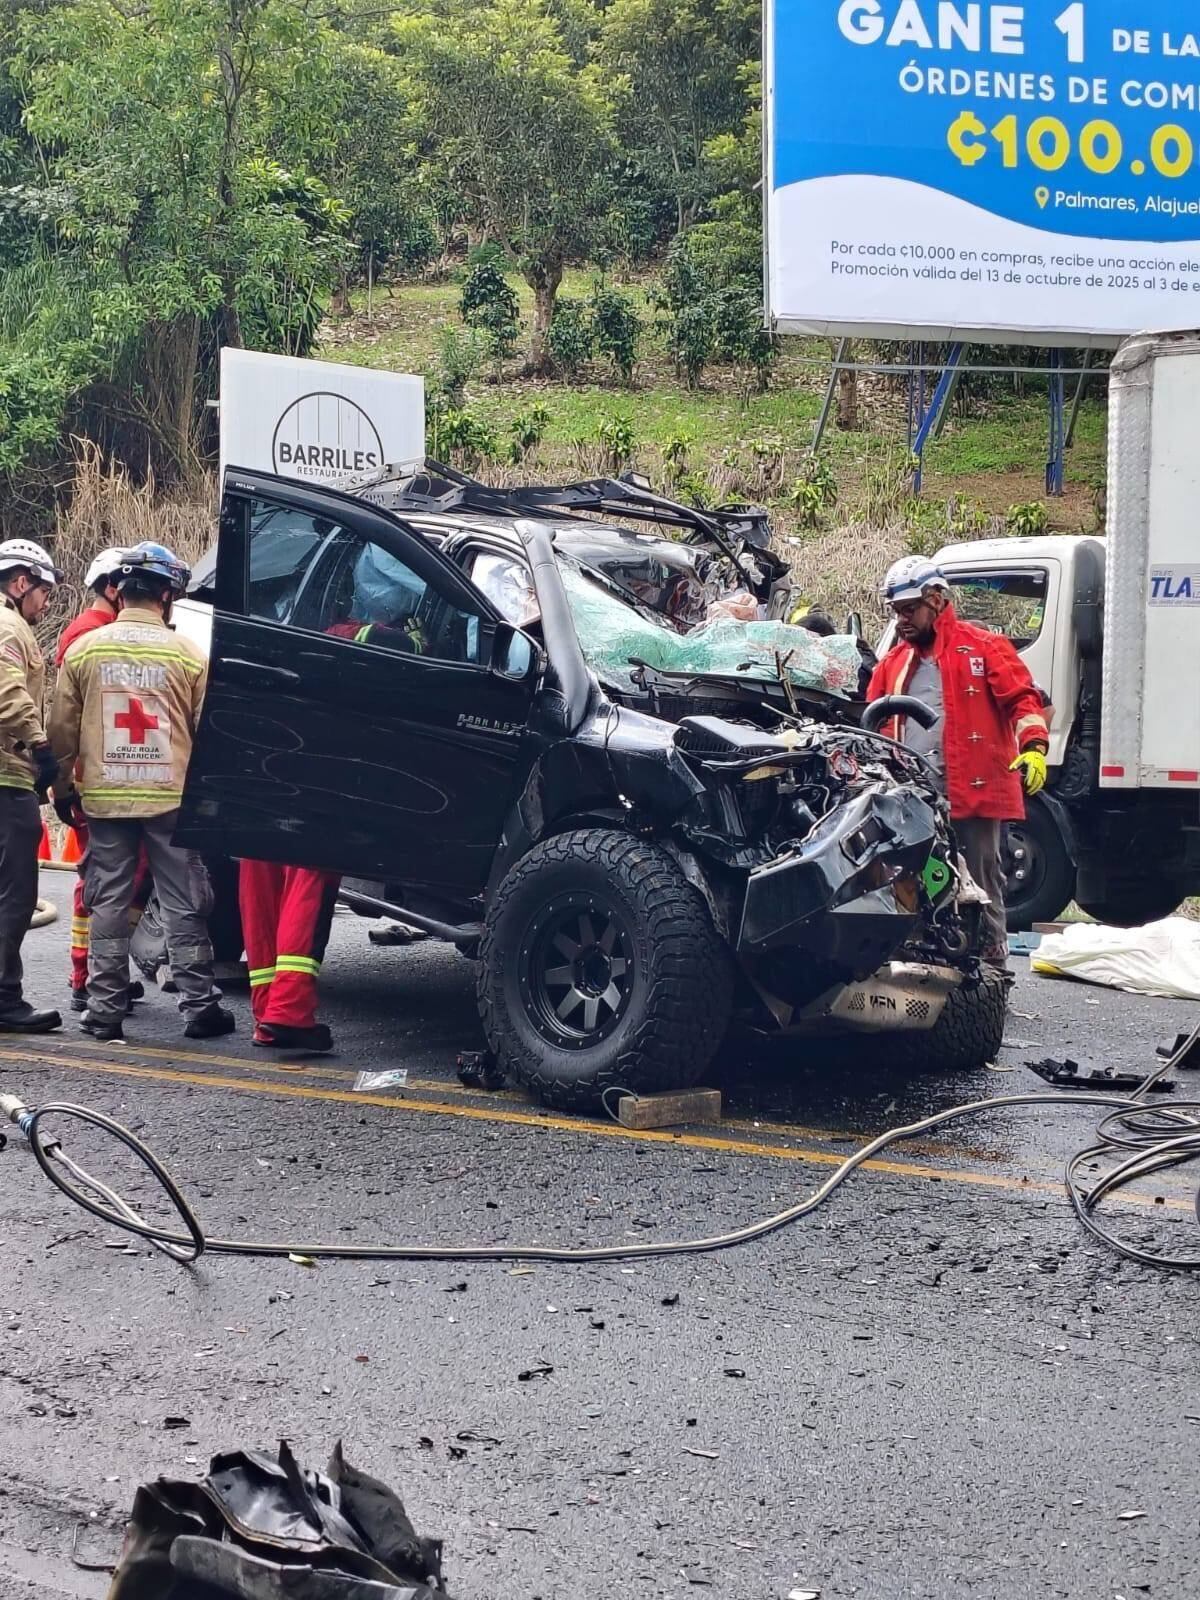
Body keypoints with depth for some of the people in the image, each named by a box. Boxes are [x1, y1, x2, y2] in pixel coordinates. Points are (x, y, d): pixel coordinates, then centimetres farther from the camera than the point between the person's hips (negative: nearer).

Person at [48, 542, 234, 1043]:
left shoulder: (83, 650, -1)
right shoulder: (187, 655, -3)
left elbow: (62, 729, 4)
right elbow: (207, 732, 3)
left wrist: (63, 786, 16)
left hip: (105, 799, 1)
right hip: (171, 797, -1)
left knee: (108, 907, 8)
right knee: (184, 907, 6)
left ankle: (105, 1010, 9)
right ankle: (198, 1006, 8)